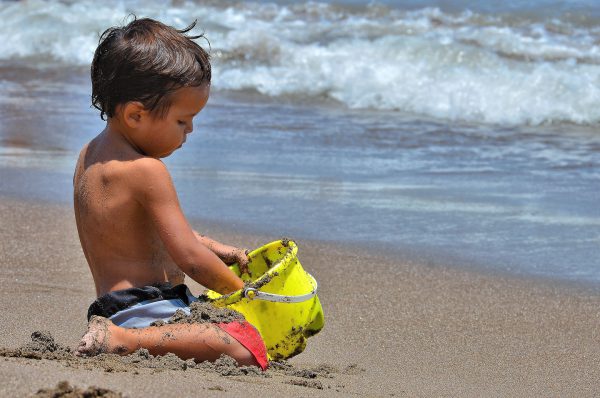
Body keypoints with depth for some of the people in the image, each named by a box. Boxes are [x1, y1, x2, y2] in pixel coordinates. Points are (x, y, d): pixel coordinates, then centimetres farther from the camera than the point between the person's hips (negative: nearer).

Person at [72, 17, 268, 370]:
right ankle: (120, 341, -21)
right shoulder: (147, 172, -15)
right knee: (246, 349, -29)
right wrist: (241, 291, 0)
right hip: (147, 311, -10)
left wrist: (221, 251, 24)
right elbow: (190, 258, -16)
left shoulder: (90, 156, 16)